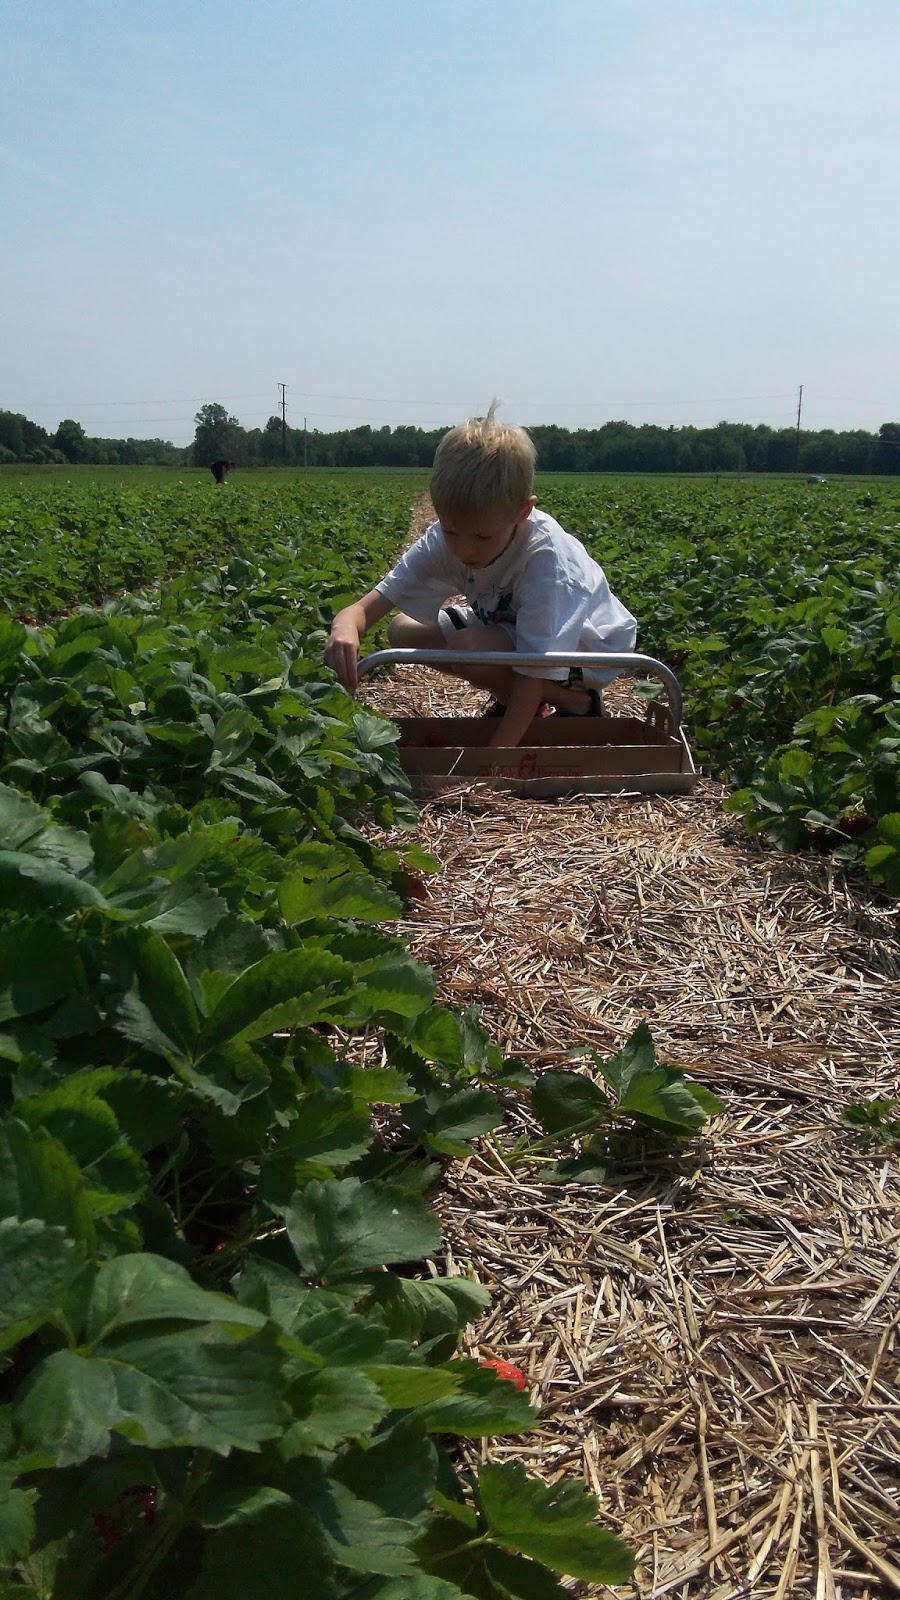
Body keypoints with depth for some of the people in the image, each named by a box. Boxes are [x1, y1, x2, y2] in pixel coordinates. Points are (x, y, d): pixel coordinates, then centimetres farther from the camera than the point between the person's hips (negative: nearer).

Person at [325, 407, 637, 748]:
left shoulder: (545, 556, -35)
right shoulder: (445, 540, -20)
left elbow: (534, 668, -35)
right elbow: (368, 606, -26)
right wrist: (346, 628, -52)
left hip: (589, 649, -7)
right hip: (511, 628, 7)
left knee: (466, 648, -31)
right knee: (402, 631, -5)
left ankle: (575, 701, -8)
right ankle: (513, 699, 7)